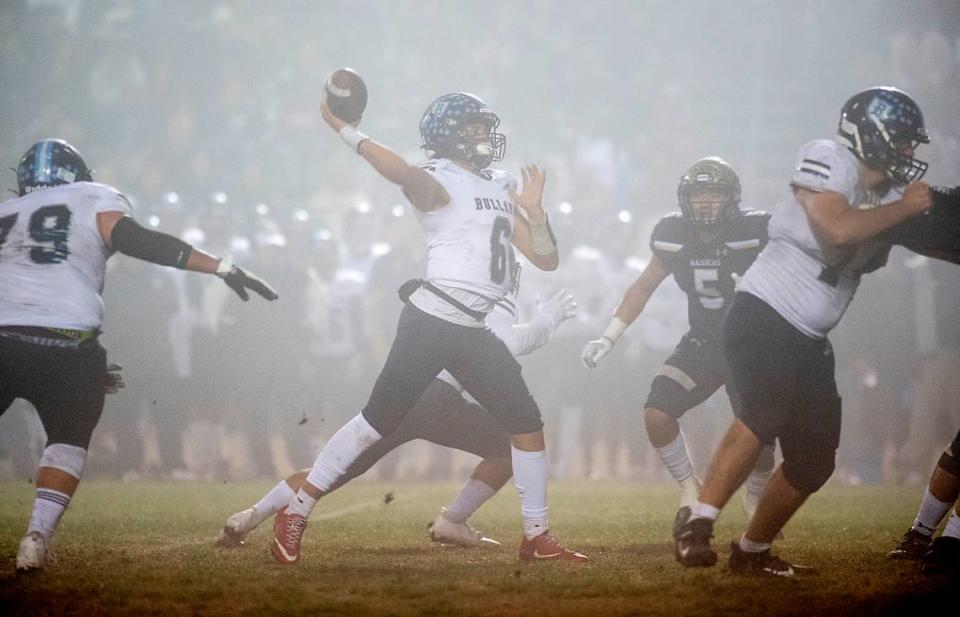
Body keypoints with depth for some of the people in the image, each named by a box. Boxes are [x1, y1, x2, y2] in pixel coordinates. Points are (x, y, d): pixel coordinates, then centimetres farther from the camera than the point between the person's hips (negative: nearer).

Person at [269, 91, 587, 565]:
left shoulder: (502, 192, 18)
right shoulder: (438, 183, -5)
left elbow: (546, 260, 16)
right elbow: (403, 174, -30)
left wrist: (533, 212, -1)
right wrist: (345, 130, -27)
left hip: (472, 331, 7)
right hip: (431, 322, -7)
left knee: (528, 425, 3)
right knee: (379, 421, -8)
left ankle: (537, 537, 12)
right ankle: (296, 513, 1)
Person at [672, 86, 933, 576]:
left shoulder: (891, 192, 14)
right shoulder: (828, 160, -11)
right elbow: (837, 227, -25)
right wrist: (904, 208, -15)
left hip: (808, 342, 9)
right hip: (763, 317, -9)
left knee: (814, 459, 8)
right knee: (763, 415, -31)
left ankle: (753, 550, 23)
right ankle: (697, 527, -32)